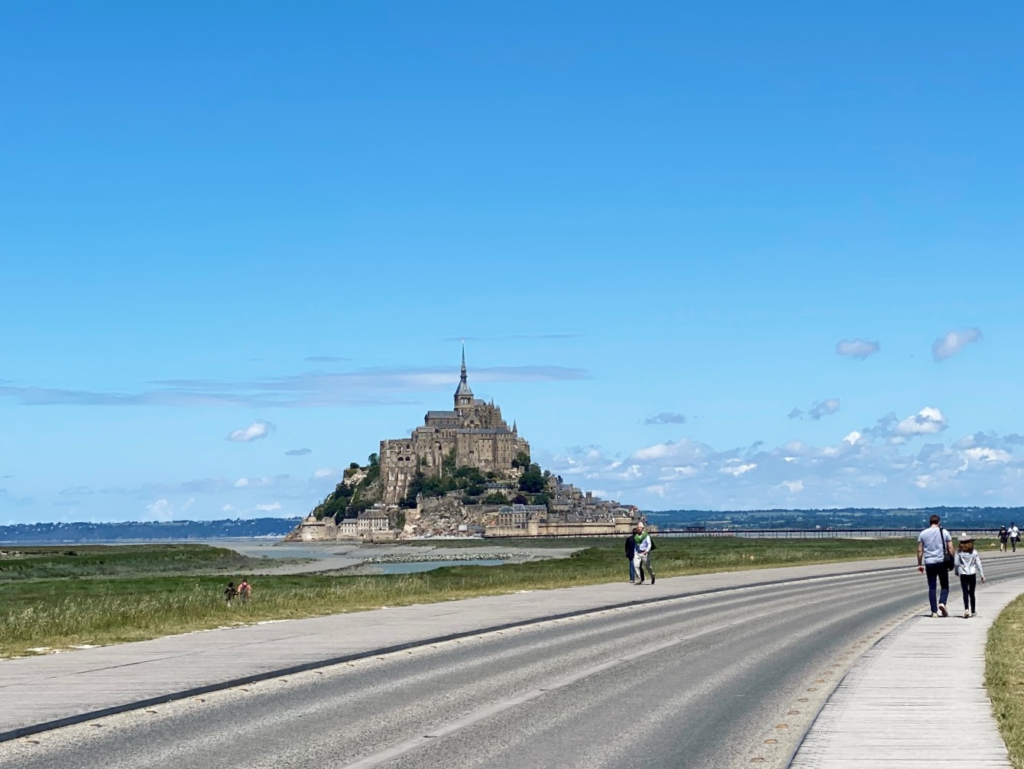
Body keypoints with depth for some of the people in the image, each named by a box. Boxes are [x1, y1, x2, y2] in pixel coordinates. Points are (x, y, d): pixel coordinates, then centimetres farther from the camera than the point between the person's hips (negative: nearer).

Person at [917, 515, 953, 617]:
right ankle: (942, 603, -15)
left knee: (932, 587, 5)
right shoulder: (944, 532, 2)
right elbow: (950, 548, -1)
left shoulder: (923, 534, 5)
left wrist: (920, 564, 11)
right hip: (942, 562, -1)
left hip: (929, 563, 1)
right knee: (945, 586, 11)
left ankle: (934, 611, 1)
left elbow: (920, 550, 5)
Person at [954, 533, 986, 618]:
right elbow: (978, 564, 0)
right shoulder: (974, 552, -1)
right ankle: (973, 611, 23)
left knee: (965, 593, -4)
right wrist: (982, 575, 5)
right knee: (971, 593, 14)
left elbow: (956, 563, -5)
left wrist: (956, 572, 13)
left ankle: (966, 609, -24)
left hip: (963, 574, -2)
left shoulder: (959, 552, -5)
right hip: (972, 574, 2)